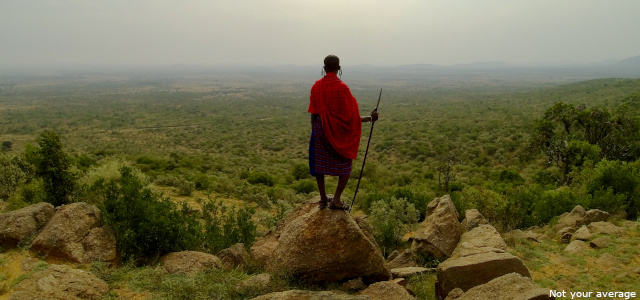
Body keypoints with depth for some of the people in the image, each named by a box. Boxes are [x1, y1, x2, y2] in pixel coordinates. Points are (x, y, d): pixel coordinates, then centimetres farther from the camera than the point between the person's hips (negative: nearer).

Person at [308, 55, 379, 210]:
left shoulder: (316, 86, -4)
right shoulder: (342, 88, -16)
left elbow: (313, 114, 0)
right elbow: (351, 116, -15)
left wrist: (314, 131, 12)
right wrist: (370, 118, -2)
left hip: (320, 131, 4)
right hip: (339, 133, -4)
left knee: (319, 164, 15)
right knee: (345, 166, 12)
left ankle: (323, 199, 23)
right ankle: (336, 199, 11)